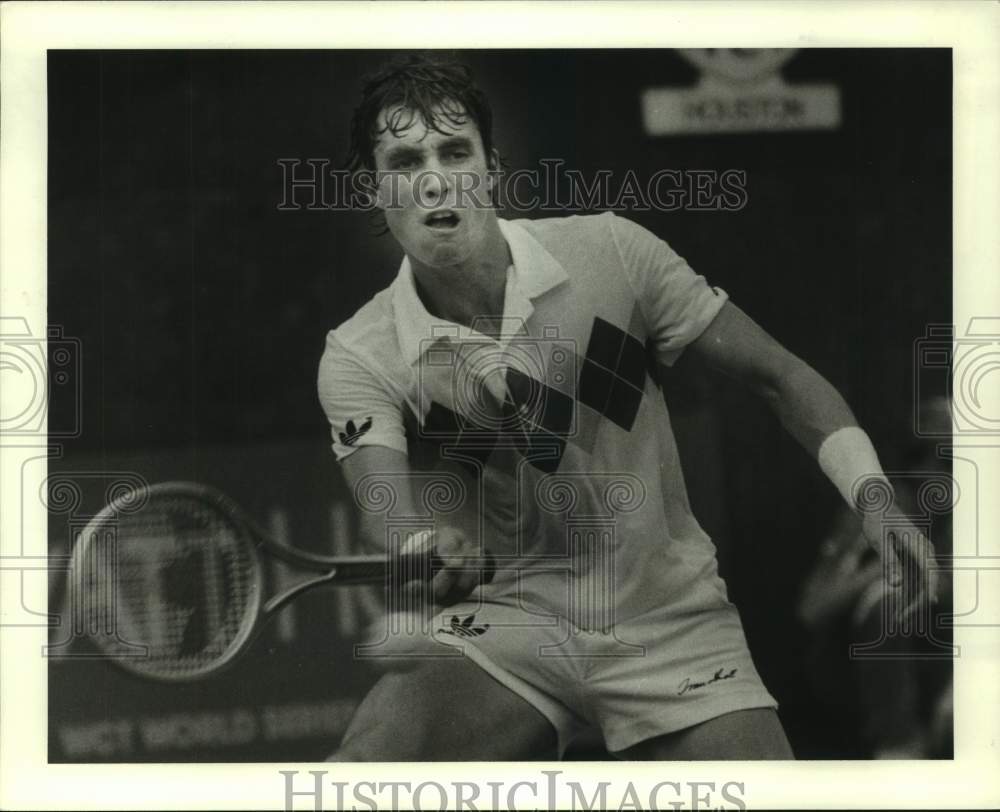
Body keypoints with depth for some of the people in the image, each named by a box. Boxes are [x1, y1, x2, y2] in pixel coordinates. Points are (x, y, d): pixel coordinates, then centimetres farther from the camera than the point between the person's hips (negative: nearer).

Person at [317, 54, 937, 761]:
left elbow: (779, 377, -2)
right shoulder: (359, 357, -8)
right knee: (363, 765, -25)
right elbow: (389, 506, -24)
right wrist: (426, 550, -48)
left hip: (669, 625, 1)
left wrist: (872, 497, -17)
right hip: (502, 624, 0)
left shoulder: (610, 252, -7)